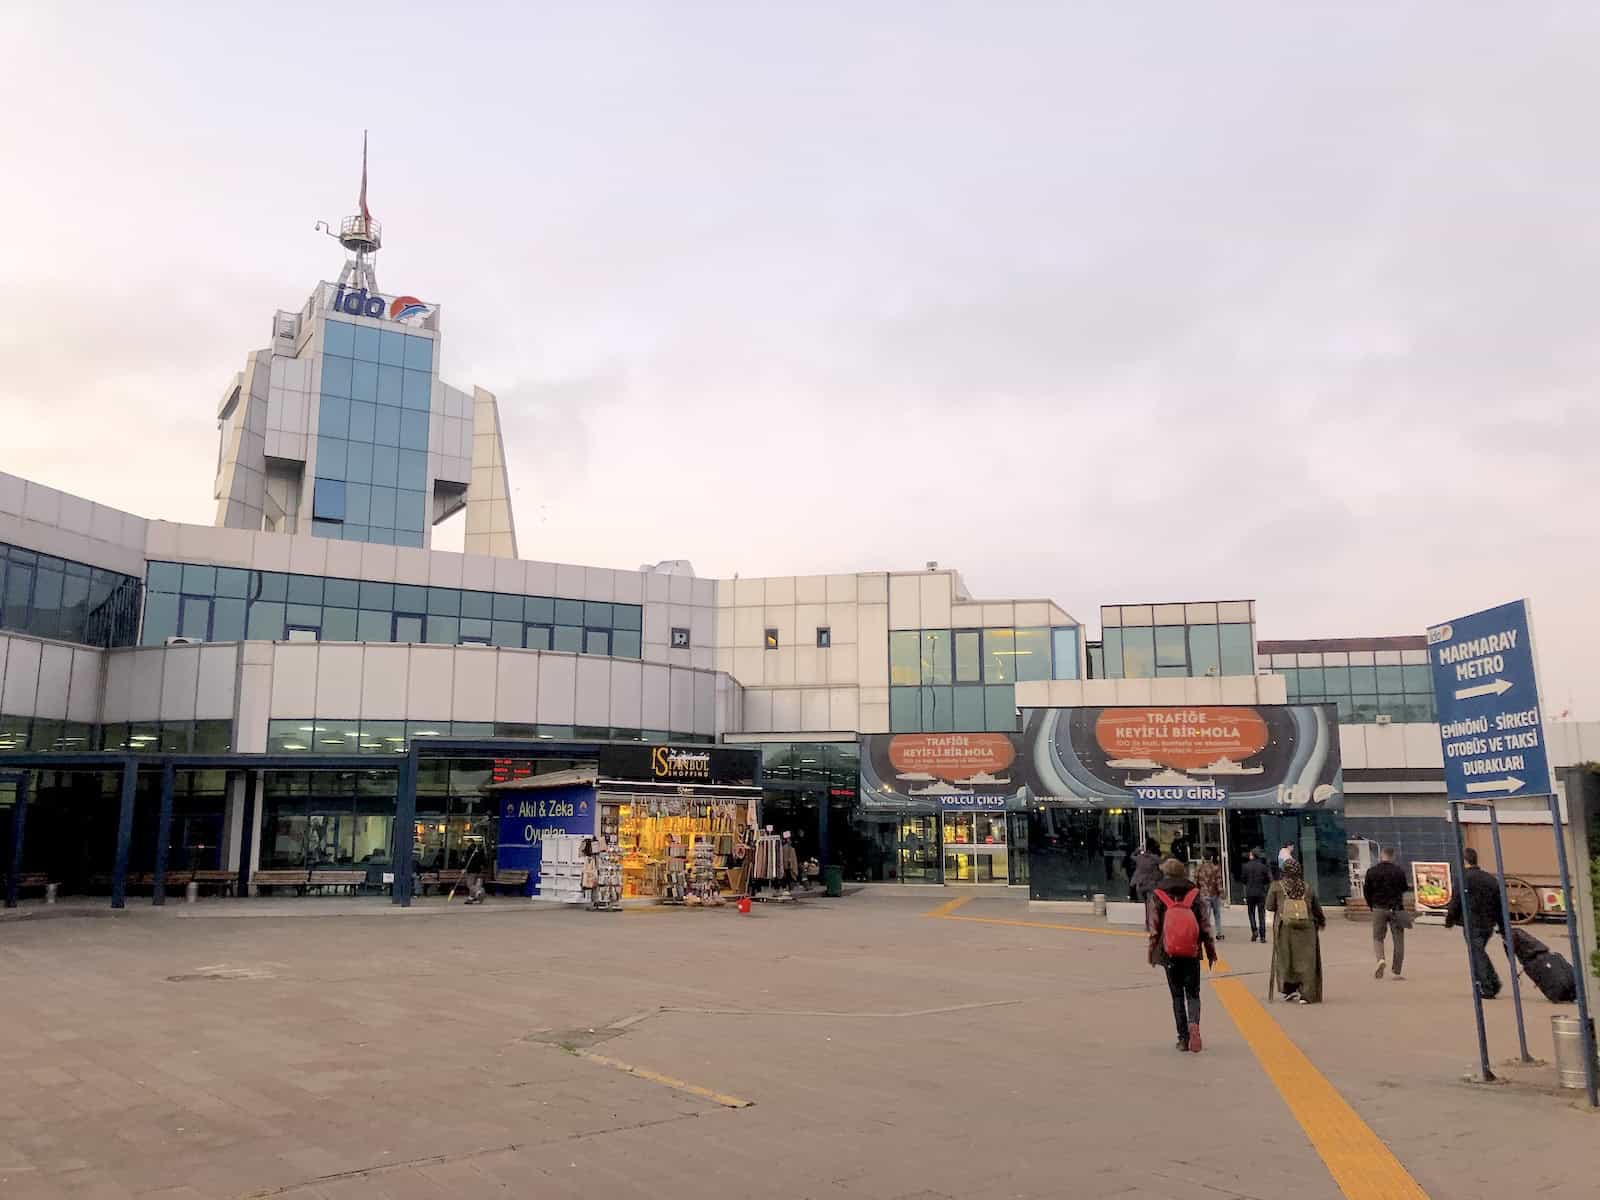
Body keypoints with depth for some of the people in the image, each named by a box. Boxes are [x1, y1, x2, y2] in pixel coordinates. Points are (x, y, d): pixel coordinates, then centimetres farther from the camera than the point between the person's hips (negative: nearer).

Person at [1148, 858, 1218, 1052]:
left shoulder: (1156, 896, -1)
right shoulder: (1194, 893, 2)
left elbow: (1153, 926, -3)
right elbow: (1205, 924, 2)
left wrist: (1152, 953, 4)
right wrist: (1211, 949, 9)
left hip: (1169, 952, -1)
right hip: (1192, 951, 1)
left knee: (1177, 995, 10)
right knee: (1193, 993, 10)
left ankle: (1183, 1037, 8)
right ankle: (1193, 1024, -18)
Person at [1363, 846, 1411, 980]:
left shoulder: (1371, 871, -2)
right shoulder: (1399, 872, -4)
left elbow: (1366, 892, 3)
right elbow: (1405, 888, 8)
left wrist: (1371, 904, 20)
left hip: (1378, 909, 0)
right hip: (1396, 909, 0)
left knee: (1377, 937, 12)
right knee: (1398, 940, 8)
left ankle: (1380, 959, -15)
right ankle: (1396, 971, 6)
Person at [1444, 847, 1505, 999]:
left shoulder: (1464, 879, -11)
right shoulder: (1491, 879, 11)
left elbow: (1455, 902, -10)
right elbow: (1499, 904, 13)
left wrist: (1449, 920, 4)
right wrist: (1502, 926, 19)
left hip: (1472, 924, -7)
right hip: (1489, 924, 7)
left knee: (1477, 954, 0)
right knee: (1480, 952, 21)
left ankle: (1486, 989, -2)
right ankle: (1494, 981, 12)